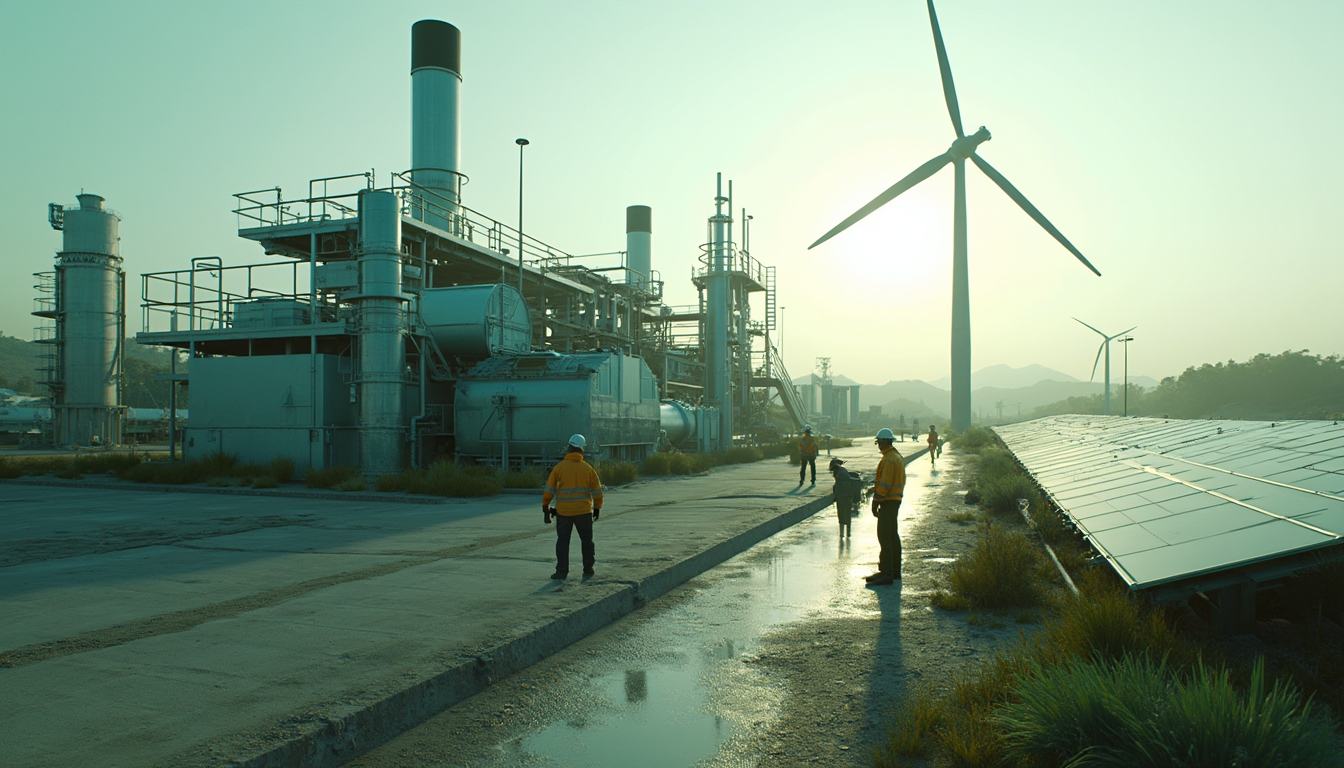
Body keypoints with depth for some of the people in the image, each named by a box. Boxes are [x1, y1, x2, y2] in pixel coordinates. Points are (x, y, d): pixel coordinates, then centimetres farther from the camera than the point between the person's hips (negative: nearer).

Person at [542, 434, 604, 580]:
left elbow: (549, 489, -4)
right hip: (584, 512, 1)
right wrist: (597, 508, 15)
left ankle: (562, 571, 2)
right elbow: (597, 491, 2)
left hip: (563, 512, -1)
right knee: (586, 540, 15)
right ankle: (588, 569, 23)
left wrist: (545, 506, 8)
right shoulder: (588, 468, -2)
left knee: (562, 541, 7)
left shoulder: (559, 467, -6)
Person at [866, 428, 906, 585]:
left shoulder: (889, 459, -18)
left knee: (884, 536, -11)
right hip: (895, 500, 11)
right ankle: (895, 570, 25)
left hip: (888, 501, -11)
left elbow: (884, 484, -22)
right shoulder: (897, 456, 15)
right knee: (893, 535, 16)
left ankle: (886, 573, -12)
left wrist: (875, 502, -17)